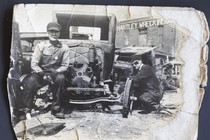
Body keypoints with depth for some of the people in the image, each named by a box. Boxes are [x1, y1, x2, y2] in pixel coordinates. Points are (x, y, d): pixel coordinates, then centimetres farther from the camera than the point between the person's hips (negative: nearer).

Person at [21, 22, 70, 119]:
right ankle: (26, 109, -10)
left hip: (55, 74, 0)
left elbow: (64, 66, 1)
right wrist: (43, 74, -21)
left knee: (61, 78, -35)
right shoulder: (41, 46, 0)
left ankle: (57, 108, -20)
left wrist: (55, 73, -19)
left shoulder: (64, 48, 2)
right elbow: (33, 64, -5)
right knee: (30, 81, -32)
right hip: (40, 73, 0)